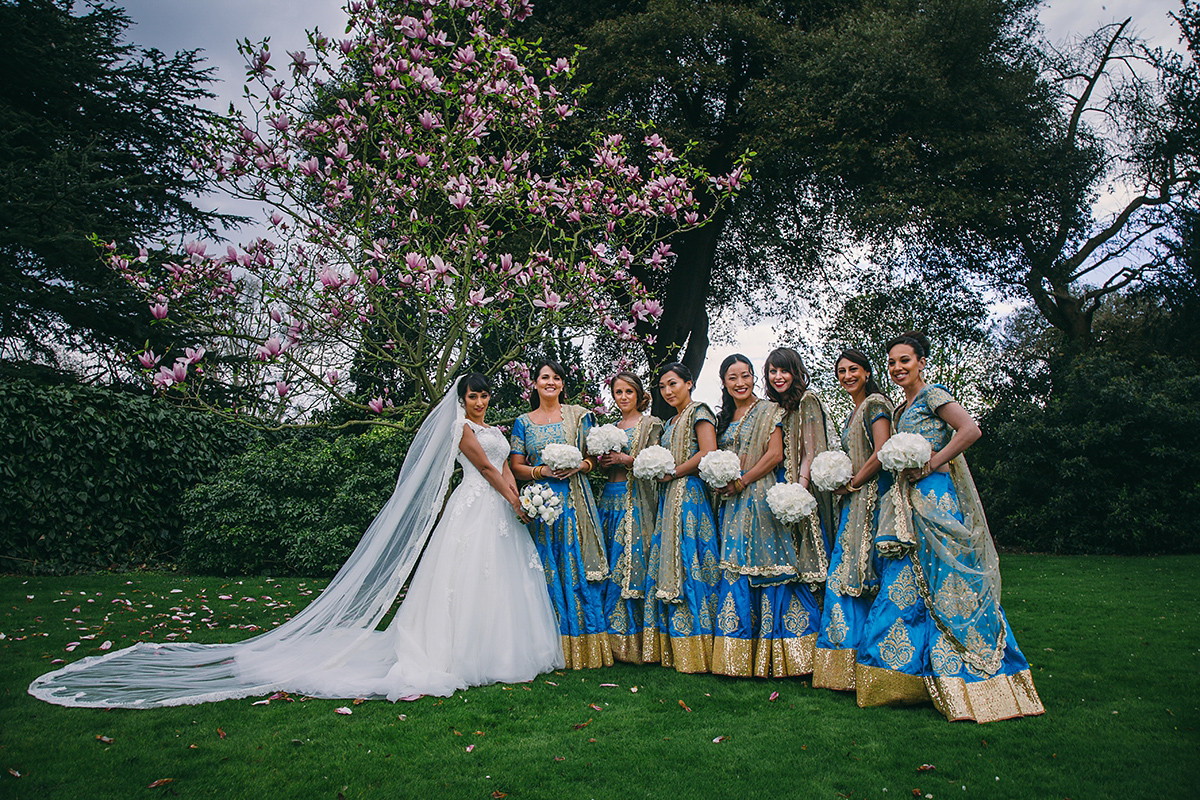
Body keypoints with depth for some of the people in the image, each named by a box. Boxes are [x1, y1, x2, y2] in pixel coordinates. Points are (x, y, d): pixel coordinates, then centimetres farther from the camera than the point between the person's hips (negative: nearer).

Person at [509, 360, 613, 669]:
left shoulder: (578, 415, 9)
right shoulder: (524, 422, 11)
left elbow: (595, 455, 8)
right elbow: (516, 466, 7)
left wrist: (579, 466, -11)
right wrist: (542, 471, -10)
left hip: (575, 501, -1)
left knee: (580, 569, -2)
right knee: (548, 571, 0)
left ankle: (588, 647, 7)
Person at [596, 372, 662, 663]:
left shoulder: (651, 424, 1)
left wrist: (624, 459, -11)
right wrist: (603, 461, 2)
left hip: (636, 501, -6)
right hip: (611, 498, 6)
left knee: (628, 565, -7)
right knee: (609, 568, 2)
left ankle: (629, 641, 1)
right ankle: (614, 637, 10)